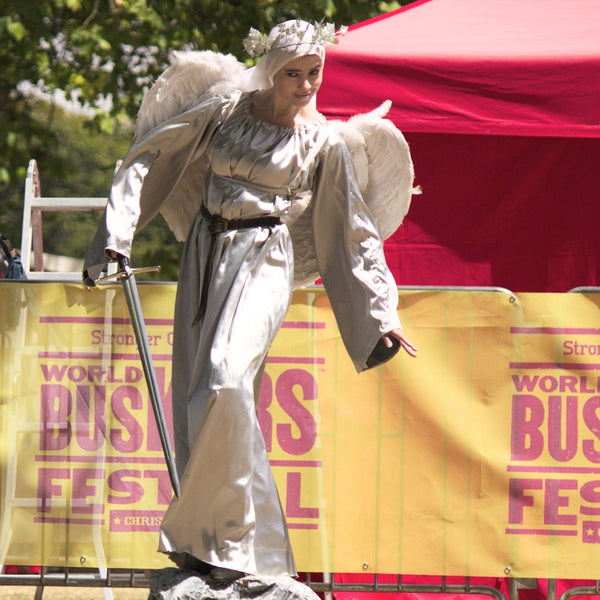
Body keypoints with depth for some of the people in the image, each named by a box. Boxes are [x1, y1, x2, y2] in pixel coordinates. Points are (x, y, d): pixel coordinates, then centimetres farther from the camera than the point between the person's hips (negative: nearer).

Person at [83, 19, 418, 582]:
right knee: (200, 397, 0)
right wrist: (116, 234, 0)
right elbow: (150, 158, 10)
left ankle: (224, 539, -16)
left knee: (227, 382, -24)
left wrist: (380, 314, 9)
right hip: (206, 254, 4)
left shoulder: (322, 143, 3)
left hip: (263, 260, -4)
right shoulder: (224, 111, 6)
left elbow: (350, 233, 10)